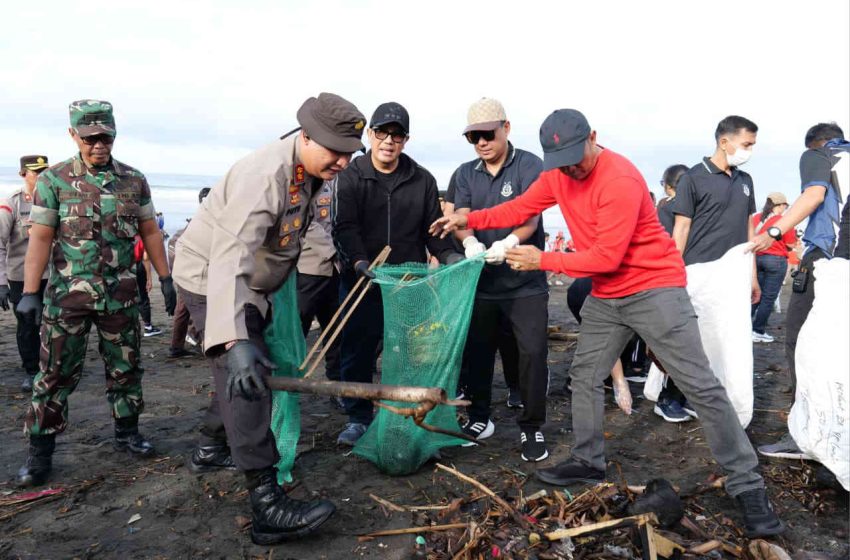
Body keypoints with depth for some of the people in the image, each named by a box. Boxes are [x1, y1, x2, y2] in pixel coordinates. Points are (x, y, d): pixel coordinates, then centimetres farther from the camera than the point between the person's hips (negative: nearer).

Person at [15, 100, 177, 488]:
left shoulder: (134, 180, 4)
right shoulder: (54, 180, -3)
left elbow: (150, 232, 9)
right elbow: (40, 238, -6)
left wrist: (165, 279, 6)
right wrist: (29, 293, -11)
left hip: (121, 293, 3)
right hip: (68, 293, -2)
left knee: (125, 367, 11)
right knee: (56, 372, 3)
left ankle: (126, 433, 27)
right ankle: (40, 452, 14)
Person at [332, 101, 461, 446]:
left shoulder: (422, 180, 8)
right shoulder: (351, 177, 1)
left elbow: (432, 228, 9)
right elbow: (345, 227, -10)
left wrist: (449, 255, -9)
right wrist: (359, 262, -26)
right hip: (361, 281, -1)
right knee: (357, 353, 6)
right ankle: (358, 418, 22)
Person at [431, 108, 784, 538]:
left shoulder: (621, 180, -24)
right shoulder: (557, 175, 1)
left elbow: (607, 256, -26)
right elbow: (521, 208, 10)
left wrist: (543, 260, -21)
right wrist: (470, 219, -1)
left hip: (655, 290, -8)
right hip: (604, 297, 8)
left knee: (701, 386, -5)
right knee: (584, 375, 14)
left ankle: (747, 487, 5)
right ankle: (588, 462, 30)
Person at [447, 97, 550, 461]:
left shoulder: (529, 166, -6)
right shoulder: (464, 174, 7)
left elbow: (530, 218, -18)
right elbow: (462, 219, -6)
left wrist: (508, 244, -38)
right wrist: (471, 243, -29)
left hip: (526, 281, -4)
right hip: (481, 281, 4)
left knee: (533, 352, -5)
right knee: (476, 351, 11)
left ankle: (531, 428, 12)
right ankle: (478, 418, 30)